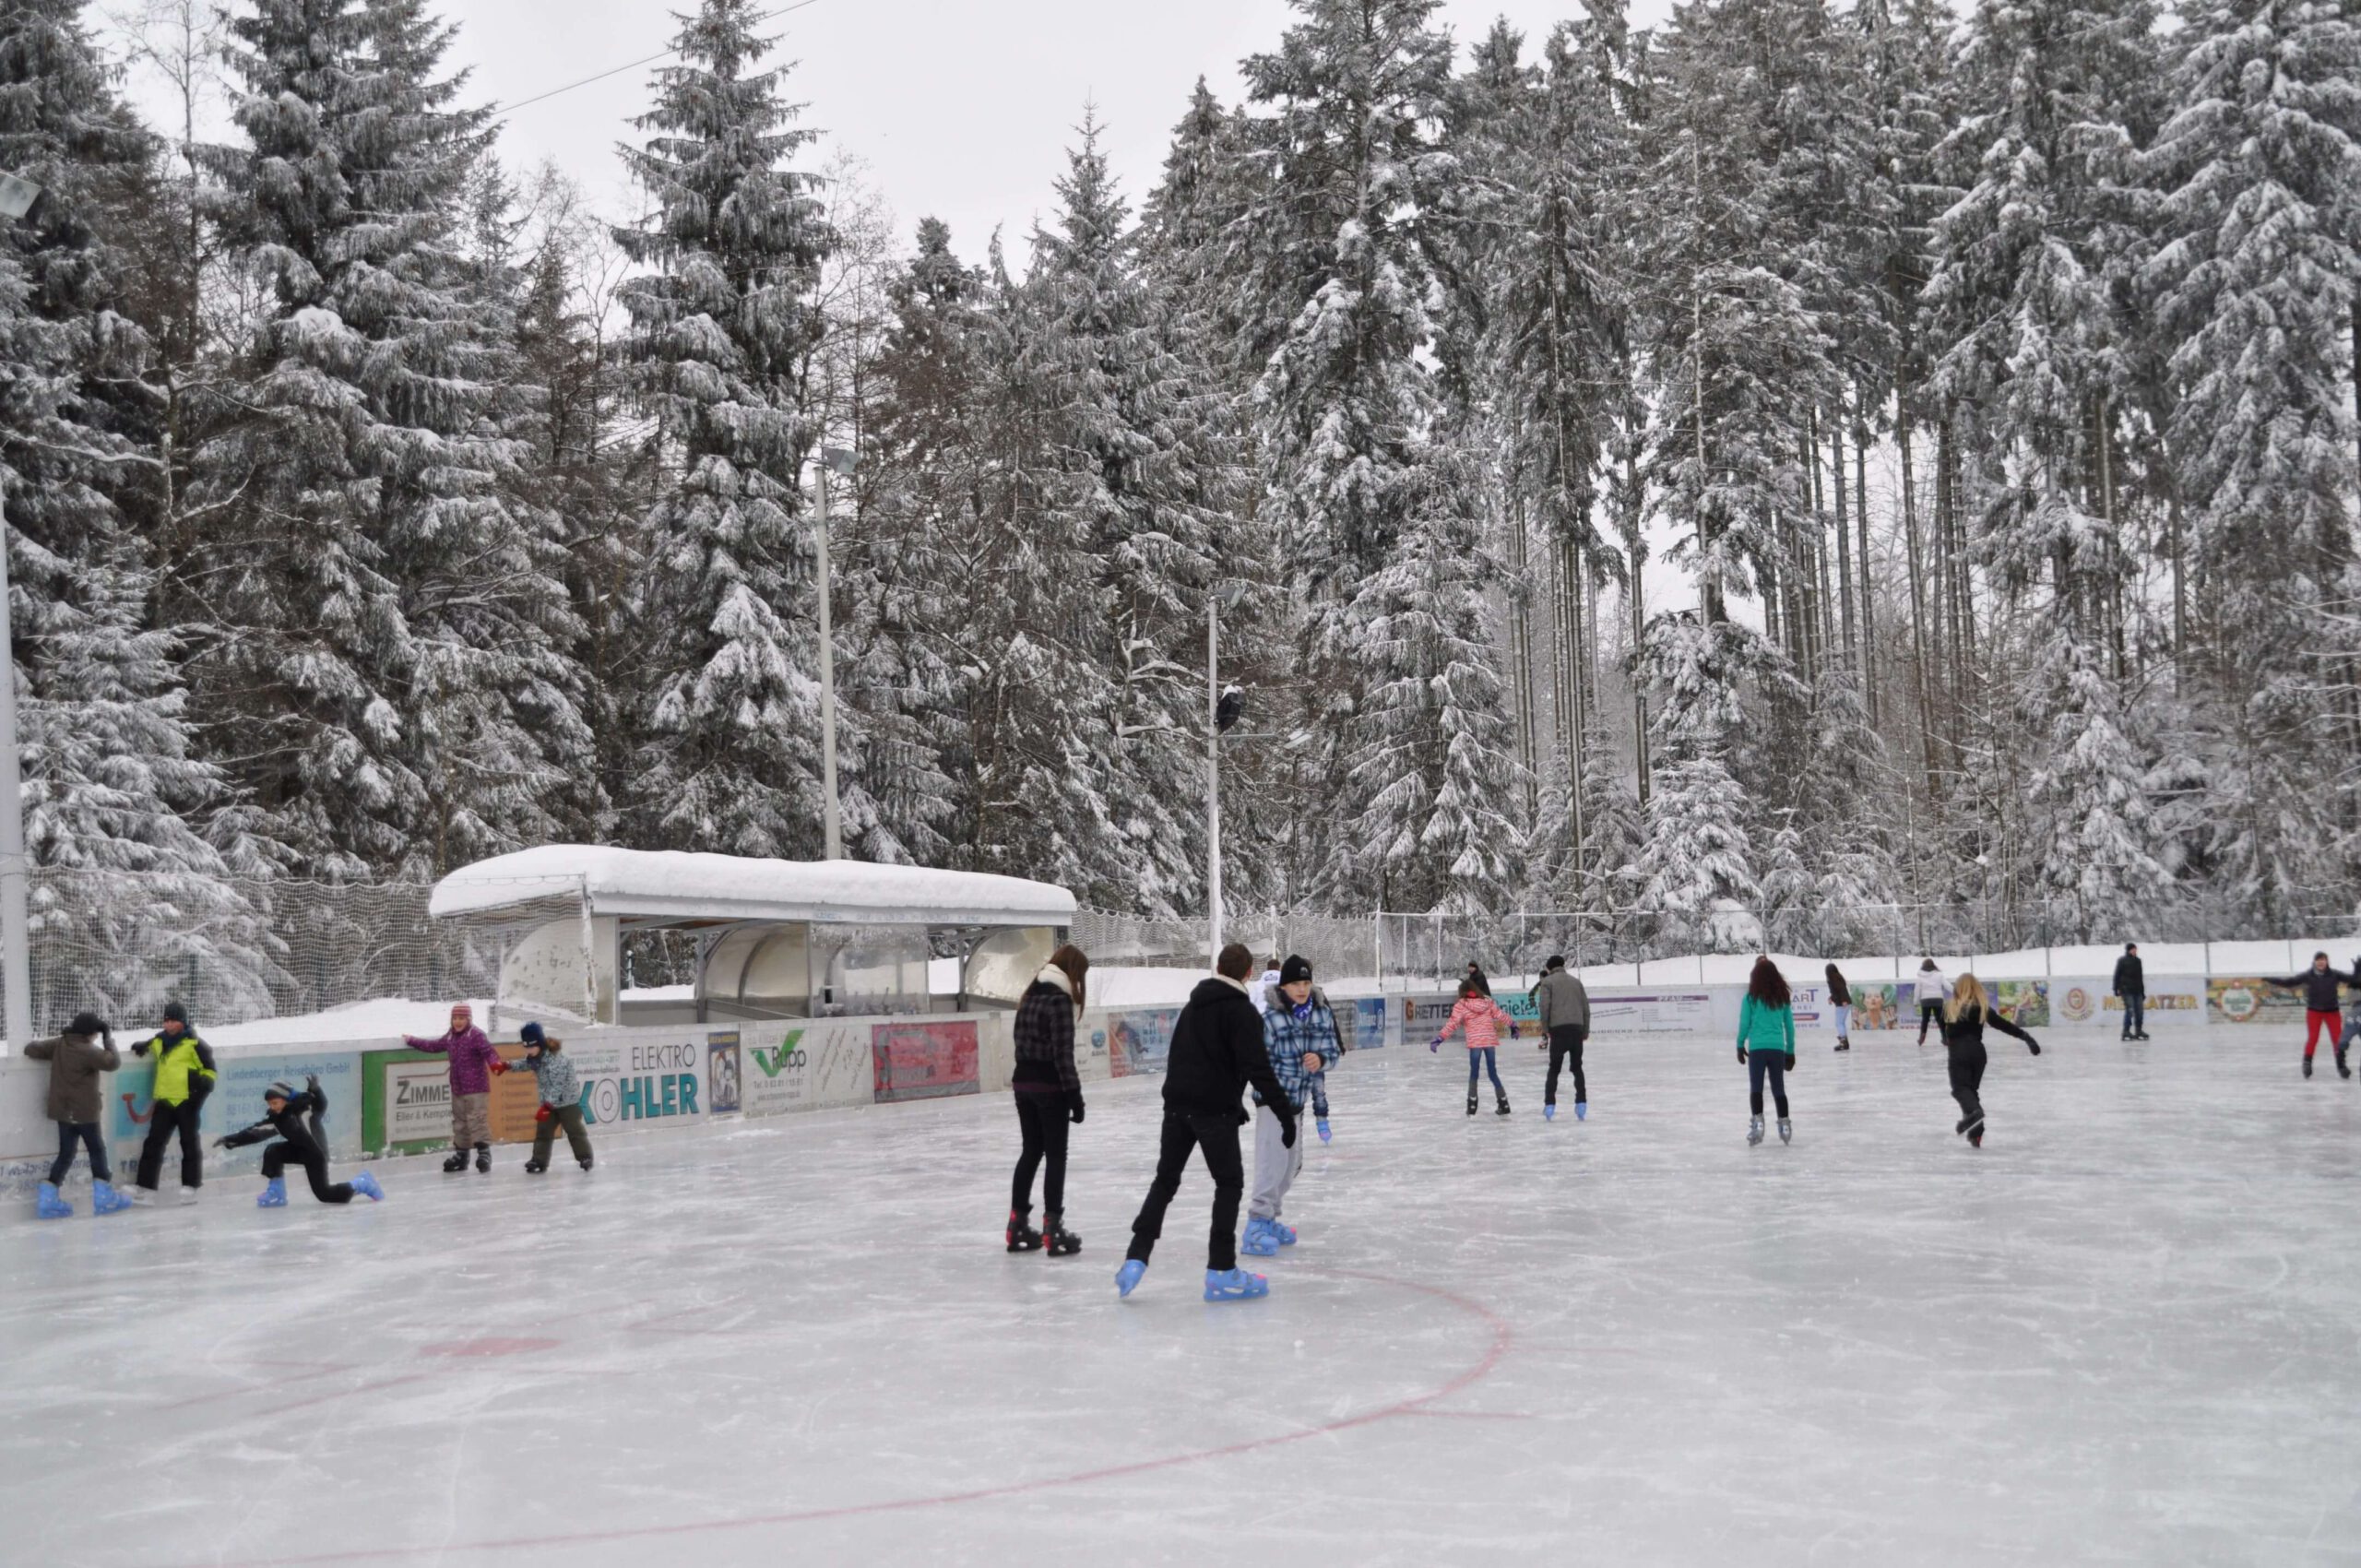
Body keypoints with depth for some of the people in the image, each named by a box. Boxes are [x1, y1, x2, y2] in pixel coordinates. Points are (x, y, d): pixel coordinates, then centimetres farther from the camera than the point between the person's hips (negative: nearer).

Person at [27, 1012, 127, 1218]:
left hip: (63, 1111, 7)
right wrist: (109, 1040, -12)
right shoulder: (87, 1051, -20)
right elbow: (112, 1062, -24)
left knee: (65, 1154, 13)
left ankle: (48, 1198, 6)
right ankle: (104, 1197, 10)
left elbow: (31, 1049, 9)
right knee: (97, 1151, 6)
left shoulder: (59, 1044, 2)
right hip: (83, 1112, -7)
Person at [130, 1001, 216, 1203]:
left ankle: (190, 1185, 10)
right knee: (154, 1143, 3)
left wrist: (205, 1082, -19)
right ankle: (145, 1186, 6)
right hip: (164, 1100, 5)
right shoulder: (158, 1041, 10)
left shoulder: (193, 1044, -6)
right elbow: (150, 1045, 32)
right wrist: (142, 1047, 9)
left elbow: (210, 1069, -1)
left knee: (189, 1143, 3)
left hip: (187, 1101, -5)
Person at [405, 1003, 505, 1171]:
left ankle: (484, 1153, -8)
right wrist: (411, 1041, 34)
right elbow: (433, 1046, 27)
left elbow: (488, 1052, -23)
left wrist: (495, 1064, -43)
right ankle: (461, 1154, 24)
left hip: (476, 1089, -8)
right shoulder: (449, 1037, 11)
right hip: (457, 1088, 8)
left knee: (477, 1120, -11)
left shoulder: (476, 1035, -12)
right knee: (459, 1121, 14)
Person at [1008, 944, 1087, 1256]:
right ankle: (1053, 1229, 0)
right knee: (1055, 1155, 0)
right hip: (1049, 1087, -8)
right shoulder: (1059, 999, -14)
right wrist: (1075, 1094, -15)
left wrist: (1027, 1072, 18)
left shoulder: (1030, 996, 11)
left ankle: (1018, 1226, 19)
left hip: (1024, 1083, 8)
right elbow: (1063, 1054, -18)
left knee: (1031, 1152, 15)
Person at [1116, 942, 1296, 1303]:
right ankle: (1221, 1272, 1)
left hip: (1178, 1104, 7)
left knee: (1165, 1179, 14)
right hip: (1214, 1108, -7)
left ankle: (1136, 1259, 8)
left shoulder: (1194, 1005, 16)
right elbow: (1258, 1069, -18)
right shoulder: (1242, 1010, -9)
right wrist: (1285, 1113, -18)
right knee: (1230, 1183, 3)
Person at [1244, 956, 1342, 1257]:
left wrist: (1320, 1060, -20)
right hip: (1272, 1098, -7)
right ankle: (1257, 1225, -14)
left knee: (1292, 1162, 16)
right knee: (1273, 1159, -16)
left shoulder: (1323, 1014, -3)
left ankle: (1270, 1218, 30)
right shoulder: (1270, 1018, -20)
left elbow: (1332, 1052, 1)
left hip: (1299, 1099, 7)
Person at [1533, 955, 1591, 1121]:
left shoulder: (1547, 982, 5)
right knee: (1577, 1068, 13)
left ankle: (1549, 1107, -1)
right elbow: (1586, 1007, 14)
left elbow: (1544, 1006, -7)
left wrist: (1545, 1029, 1)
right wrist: (1586, 1031, 17)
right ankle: (1581, 1106, 6)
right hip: (1577, 1028, 3)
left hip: (1558, 1028, -3)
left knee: (1554, 1069, 5)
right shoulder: (1575, 981, 17)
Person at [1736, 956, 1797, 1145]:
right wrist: (1790, 1051, 17)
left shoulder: (1751, 997, -2)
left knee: (1756, 1087, 1)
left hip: (1757, 1048, -3)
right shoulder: (1782, 997, 7)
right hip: (1777, 1048, 3)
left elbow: (1744, 1023, -3)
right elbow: (1789, 1025, 10)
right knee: (1778, 1088, 10)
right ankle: (1784, 1125, 11)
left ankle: (1757, 1122, -12)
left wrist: (1740, 1045, 8)